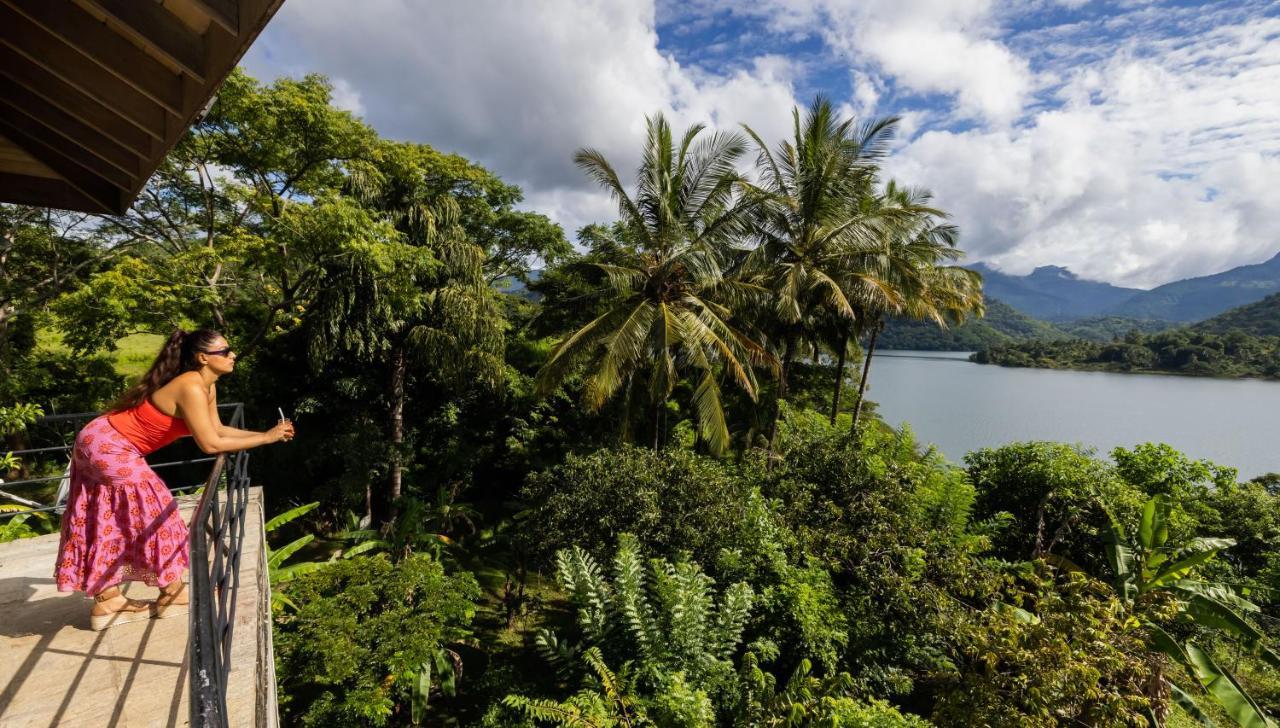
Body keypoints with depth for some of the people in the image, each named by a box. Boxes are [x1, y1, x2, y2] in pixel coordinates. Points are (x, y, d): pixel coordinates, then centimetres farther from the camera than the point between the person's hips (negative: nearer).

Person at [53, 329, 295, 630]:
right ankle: (172, 594, 11)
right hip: (106, 446, -10)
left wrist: (265, 434, -3)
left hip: (103, 445, 10)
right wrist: (266, 438, -24)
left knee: (109, 525, 13)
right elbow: (210, 444, -29)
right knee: (154, 512, -1)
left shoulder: (207, 386, 2)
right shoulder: (191, 387, -28)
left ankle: (107, 601, 23)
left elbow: (217, 429, 5)